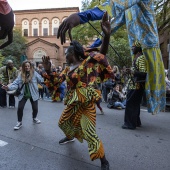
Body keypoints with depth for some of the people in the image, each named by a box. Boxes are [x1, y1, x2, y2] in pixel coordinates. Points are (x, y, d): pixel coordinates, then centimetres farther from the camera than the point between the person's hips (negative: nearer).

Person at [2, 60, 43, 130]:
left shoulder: (34, 73, -9)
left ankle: (34, 118, 40)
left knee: (35, 108, 8)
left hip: (33, 94, -1)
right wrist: (9, 87, -28)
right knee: (20, 108, -6)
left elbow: (41, 80, -14)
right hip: (23, 94, 1)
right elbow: (16, 83, -12)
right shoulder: (21, 75, -4)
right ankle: (19, 122, 18)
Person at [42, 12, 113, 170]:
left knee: (90, 134, -11)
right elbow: (55, 82, 11)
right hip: (73, 103, 8)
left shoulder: (86, 62, -10)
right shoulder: (67, 69, 10)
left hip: (86, 103, -8)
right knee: (63, 123, 26)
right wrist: (47, 70, -5)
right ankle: (70, 137, 60)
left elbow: (101, 55, -26)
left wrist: (107, 35, -41)